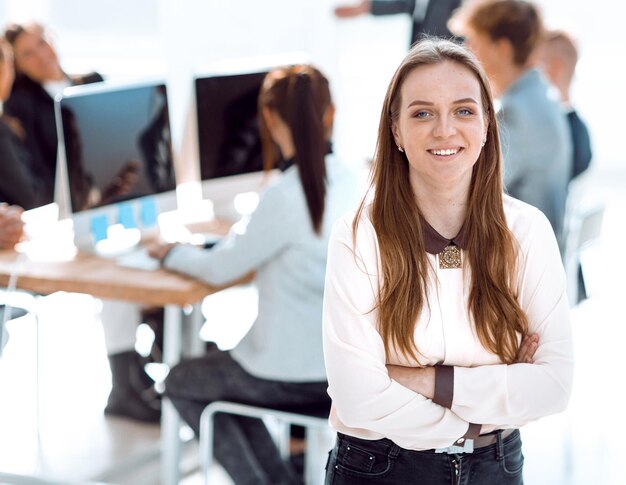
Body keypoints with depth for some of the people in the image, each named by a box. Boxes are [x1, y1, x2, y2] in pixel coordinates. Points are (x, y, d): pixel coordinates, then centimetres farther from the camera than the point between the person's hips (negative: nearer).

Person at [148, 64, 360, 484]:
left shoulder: (285, 197, -24)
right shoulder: (349, 183, -3)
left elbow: (218, 270, -11)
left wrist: (172, 254, 7)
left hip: (293, 376, -7)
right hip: (345, 363, 7)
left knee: (181, 382, 20)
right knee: (225, 370, 33)